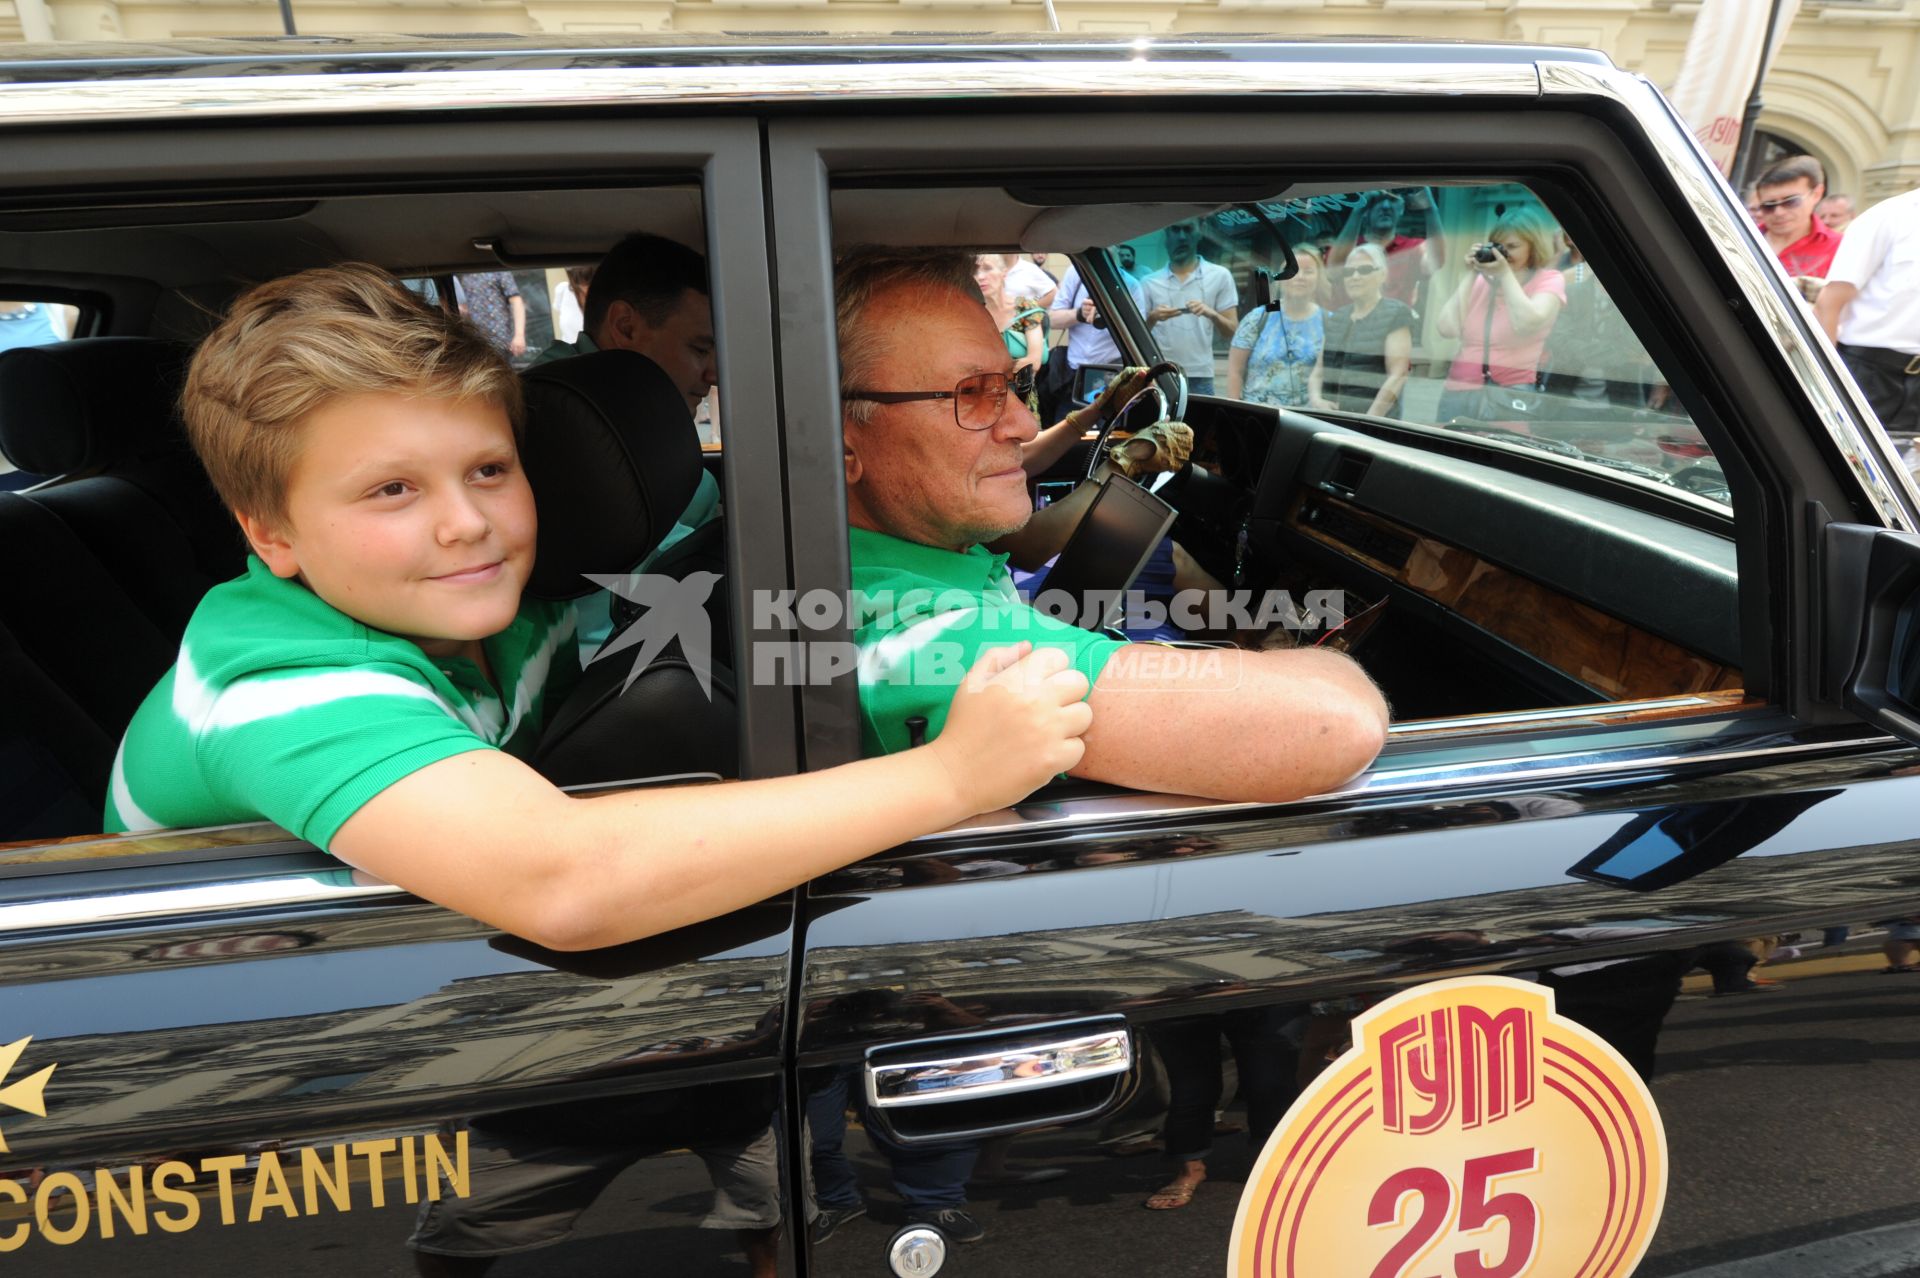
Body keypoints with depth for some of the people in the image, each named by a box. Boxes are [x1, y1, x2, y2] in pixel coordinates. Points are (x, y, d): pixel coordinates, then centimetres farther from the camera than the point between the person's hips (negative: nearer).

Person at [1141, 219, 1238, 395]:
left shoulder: (1219, 276, 7)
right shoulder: (1149, 283, 9)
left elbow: (1233, 333, 3)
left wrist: (1212, 314, -16)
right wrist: (1152, 318, -12)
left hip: (1200, 379, -1)